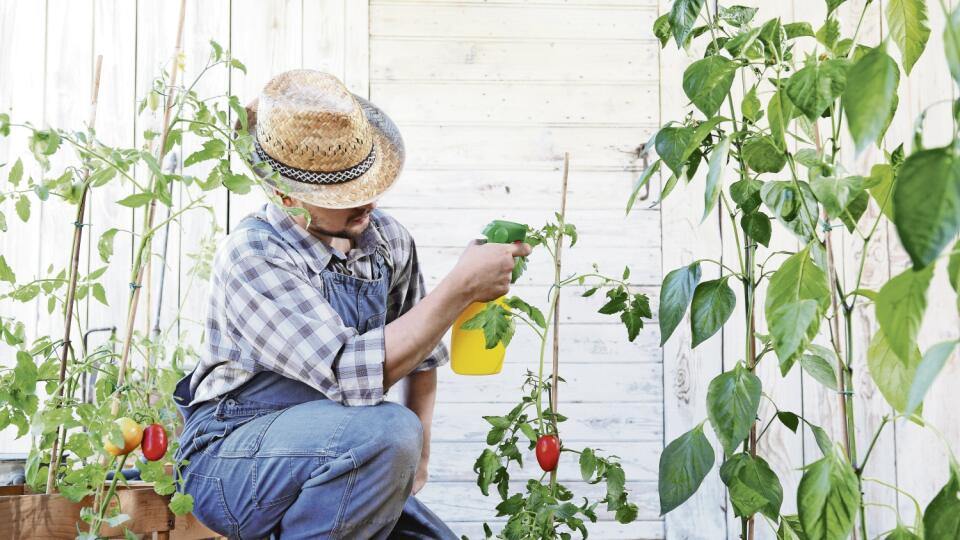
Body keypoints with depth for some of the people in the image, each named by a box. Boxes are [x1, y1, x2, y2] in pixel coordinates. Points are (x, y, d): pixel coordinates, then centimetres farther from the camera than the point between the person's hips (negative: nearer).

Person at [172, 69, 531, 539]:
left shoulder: (388, 240, -1)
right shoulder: (252, 255, -22)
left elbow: (420, 354, 15)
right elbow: (353, 375, -31)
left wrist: (417, 452, 4)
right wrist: (461, 287, -29)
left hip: (334, 462, 7)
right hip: (231, 463, -6)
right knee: (386, 430, -31)